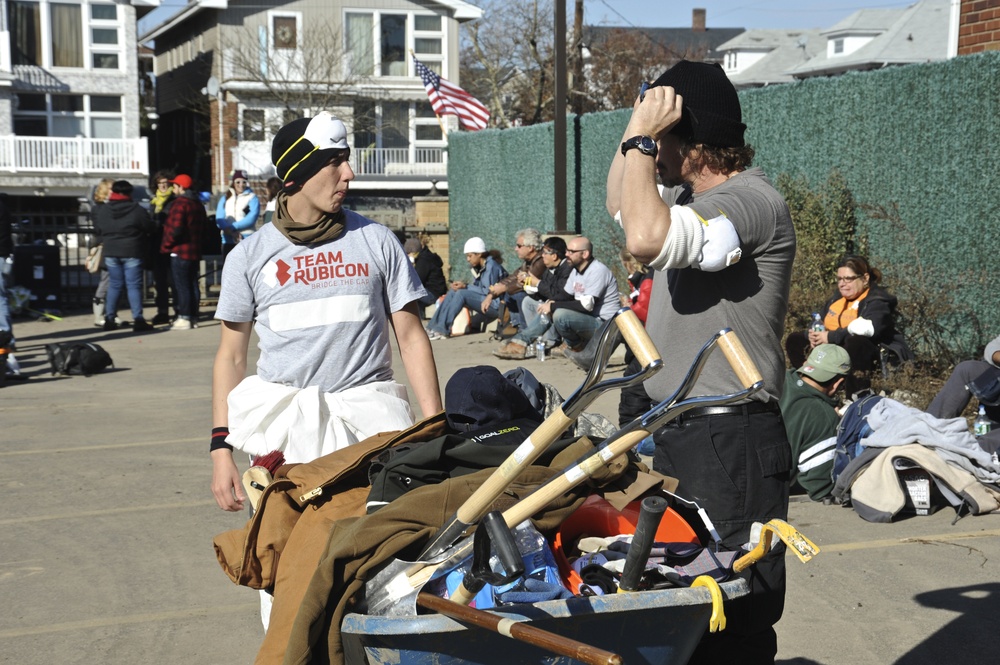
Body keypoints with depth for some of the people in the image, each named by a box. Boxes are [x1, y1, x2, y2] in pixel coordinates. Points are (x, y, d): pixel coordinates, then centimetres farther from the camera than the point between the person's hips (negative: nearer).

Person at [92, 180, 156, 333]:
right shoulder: (137, 210, -11)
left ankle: (109, 318, 13)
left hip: (110, 253, 4)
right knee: (134, 286, -1)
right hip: (132, 252, -4)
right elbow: (150, 228, -4)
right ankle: (138, 319, -6)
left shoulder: (101, 211, 2)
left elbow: (98, 231, 11)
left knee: (115, 284, 13)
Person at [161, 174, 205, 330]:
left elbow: (175, 229, -22)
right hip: (195, 250, 9)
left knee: (181, 285, -6)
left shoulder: (179, 203, -15)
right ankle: (193, 317, 14)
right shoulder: (198, 204, 14)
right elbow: (204, 225, 18)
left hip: (180, 251, -9)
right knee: (192, 284, 11)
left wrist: (166, 245, -10)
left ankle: (184, 318, -7)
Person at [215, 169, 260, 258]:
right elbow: (219, 219, 2)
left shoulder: (252, 198, 2)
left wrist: (232, 227, -14)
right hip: (228, 240, 4)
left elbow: (251, 218, -11)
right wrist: (231, 232, -15)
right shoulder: (225, 198, 13)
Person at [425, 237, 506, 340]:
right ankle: (433, 327, -10)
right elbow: (477, 288, 10)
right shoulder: (478, 268, 13)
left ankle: (442, 330, -27)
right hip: (484, 301, 9)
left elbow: (489, 291, -18)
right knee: (452, 292, -1)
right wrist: (461, 285, -9)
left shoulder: (491, 266, -14)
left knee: (461, 293, -25)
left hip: (495, 306, -9)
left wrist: (466, 286, -17)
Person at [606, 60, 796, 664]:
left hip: (729, 443, -10)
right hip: (679, 433, 11)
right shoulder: (689, 195, 13)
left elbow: (647, 238, -34)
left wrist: (642, 139, -19)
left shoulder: (752, 201, -19)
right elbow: (620, 203, 30)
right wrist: (635, 131, 13)